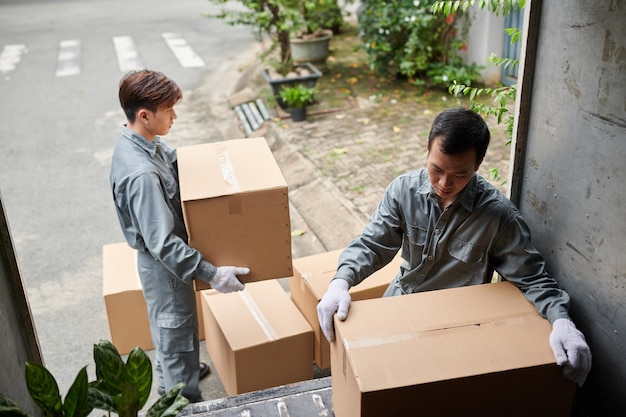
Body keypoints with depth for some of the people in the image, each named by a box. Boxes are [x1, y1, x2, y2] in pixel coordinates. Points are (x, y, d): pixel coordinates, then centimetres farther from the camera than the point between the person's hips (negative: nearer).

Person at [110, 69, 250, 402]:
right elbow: (162, 242, -33)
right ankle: (185, 401, 33)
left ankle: (170, 377, 54)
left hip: (161, 260, 10)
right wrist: (210, 274, -30)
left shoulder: (135, 141, -5)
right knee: (178, 332, 11)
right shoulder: (141, 173, -35)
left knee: (166, 324, 29)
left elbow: (175, 163, 15)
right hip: (165, 265, -10)